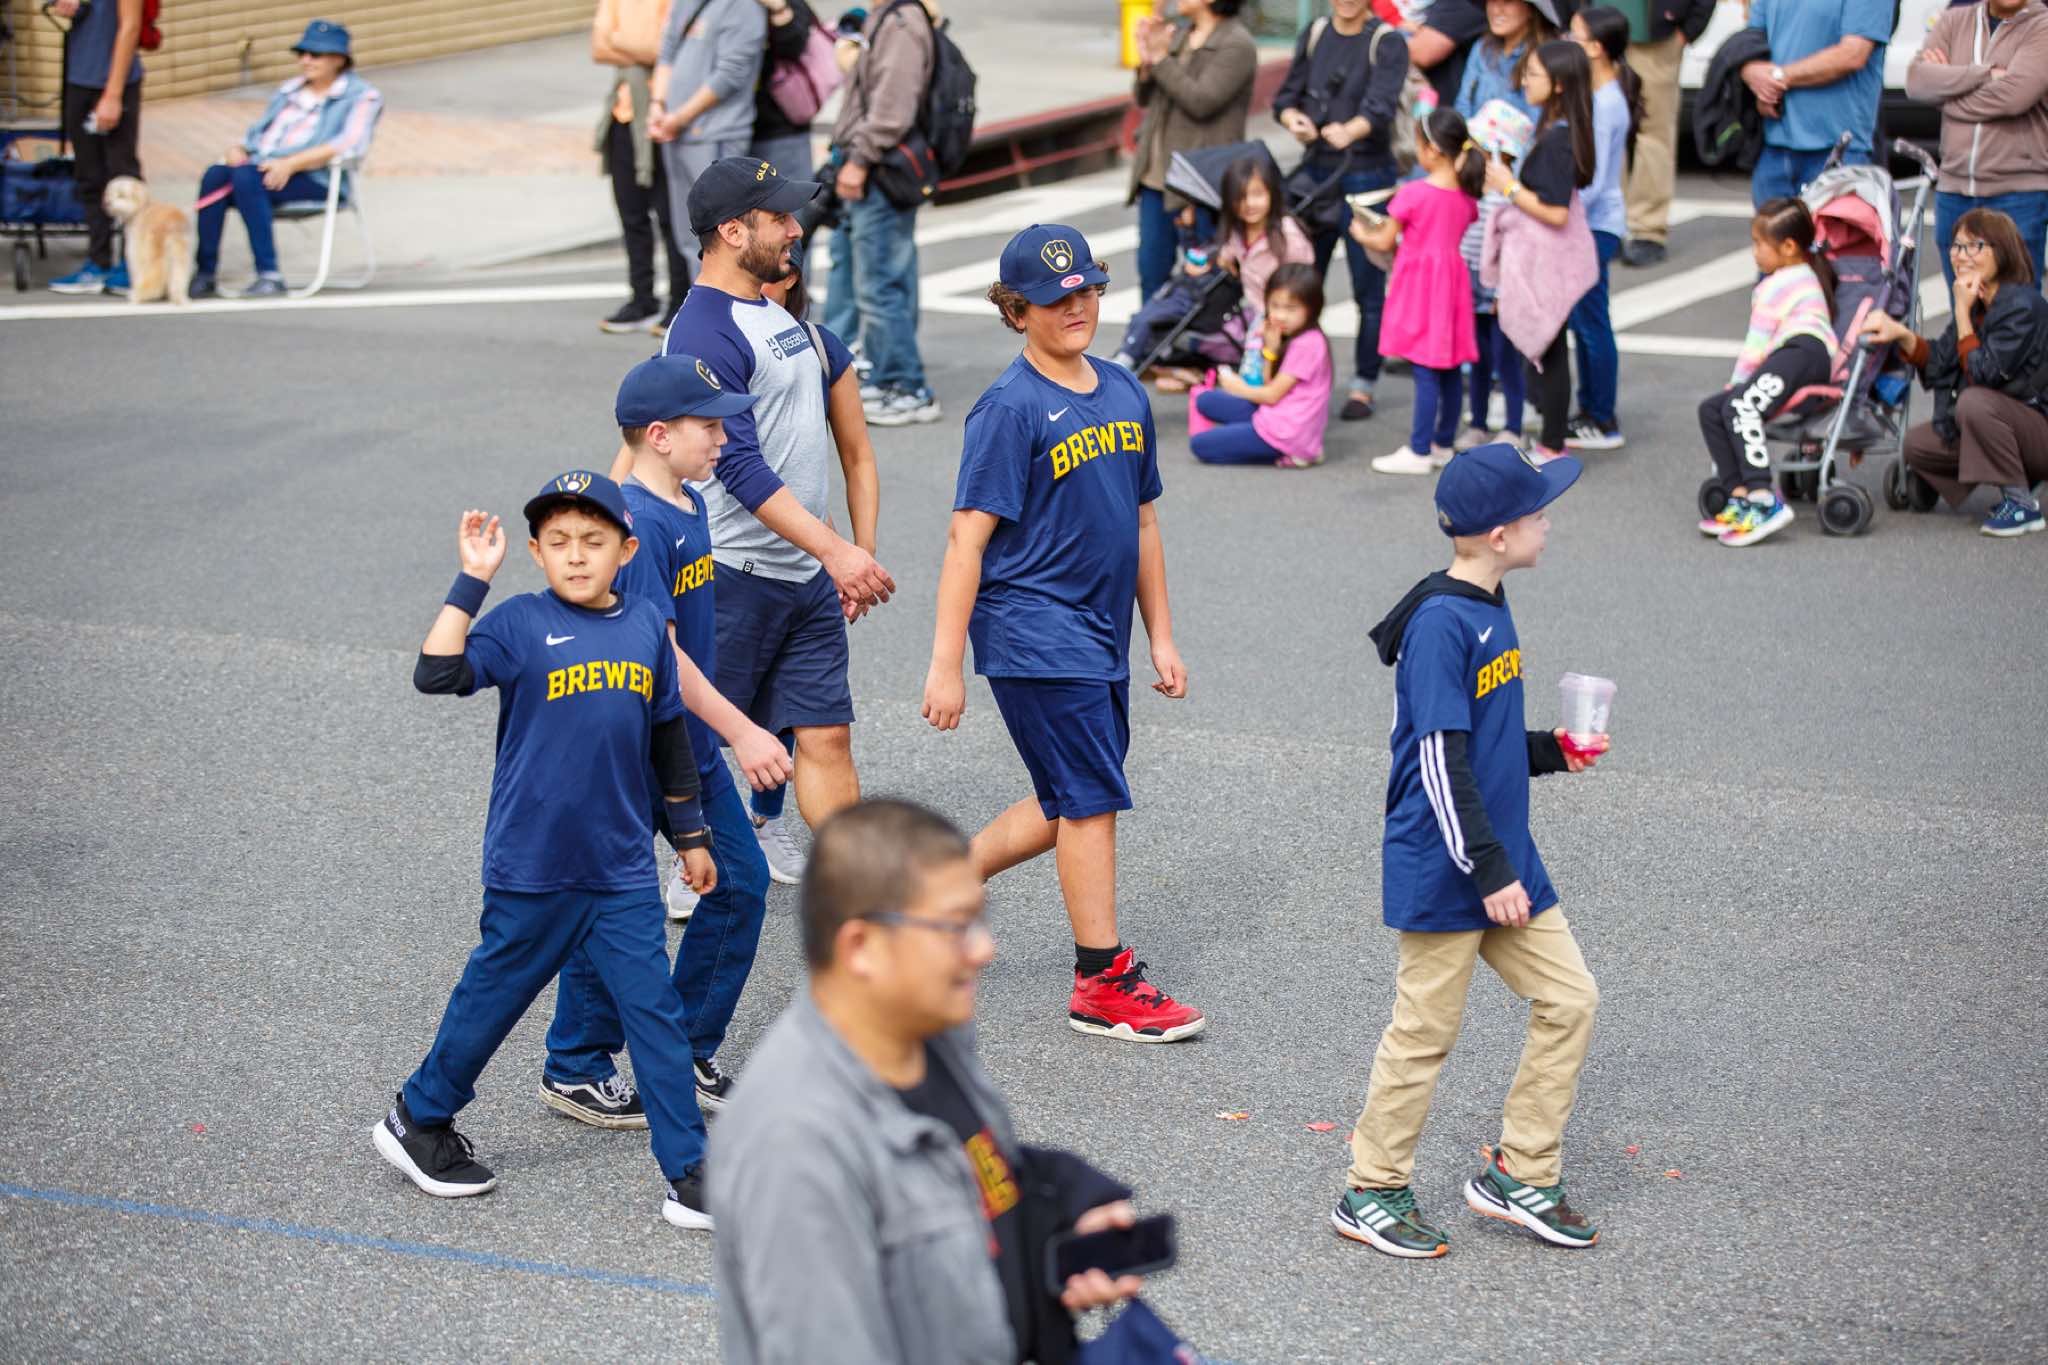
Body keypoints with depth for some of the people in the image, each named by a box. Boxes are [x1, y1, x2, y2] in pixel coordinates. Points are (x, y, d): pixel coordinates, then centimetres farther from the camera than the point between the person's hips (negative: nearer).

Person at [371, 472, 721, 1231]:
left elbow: (669, 737, 15)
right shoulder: (520, 625, -9)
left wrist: (690, 836, 20)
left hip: (622, 872, 3)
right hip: (530, 869, -3)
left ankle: (688, 1174, 7)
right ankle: (417, 1122, 35)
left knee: (656, 1012, 0)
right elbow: (437, 675, -25)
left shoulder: (647, 627, 4)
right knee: (492, 999, 12)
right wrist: (472, 578, -27)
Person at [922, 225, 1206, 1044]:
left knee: (1070, 805, 13)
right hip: (1033, 631, -8)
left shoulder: (1125, 393, 9)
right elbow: (968, 539, -15)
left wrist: (1161, 639, 17)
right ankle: (1102, 984, 4)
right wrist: (945, 666, -18)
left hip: (1099, 634, 8)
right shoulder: (1011, 408, -12)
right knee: (1091, 800, -5)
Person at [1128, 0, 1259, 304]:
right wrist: (1146, 62, -4)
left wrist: (1161, 59, -16)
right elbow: (1144, 99, 14)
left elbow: (1201, 102, -20)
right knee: (1150, 268, 10)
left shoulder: (1237, 46, -10)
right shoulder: (1178, 34, 12)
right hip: (1155, 176, 7)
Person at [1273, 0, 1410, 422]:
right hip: (1315, 172, 5)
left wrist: (1349, 131, -42)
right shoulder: (1315, 35, 9)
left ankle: (1363, 386, 9)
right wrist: (1294, 120, -16)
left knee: (1368, 288, 0)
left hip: (1367, 175, -4)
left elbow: (1381, 105, -21)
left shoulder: (1387, 43, -7)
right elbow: (1286, 96, 8)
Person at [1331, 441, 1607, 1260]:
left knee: (1568, 999, 7)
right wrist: (1489, 873, -21)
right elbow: (1442, 761, -22)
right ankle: (1372, 1192, 16)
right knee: (1425, 1029, 1)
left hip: (1504, 857, 9)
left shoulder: (1488, 610, 10)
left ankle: (1519, 1175, 18)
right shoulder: (1440, 623, -19)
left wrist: (1551, 751, 9)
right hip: (1442, 869, -9)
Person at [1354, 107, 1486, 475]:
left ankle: (1418, 452, -3)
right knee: (1449, 371, 12)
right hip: (1452, 280, 7)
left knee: (1426, 372, -6)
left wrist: (1363, 234, 13)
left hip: (1420, 284, -7)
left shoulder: (1414, 194, -15)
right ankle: (1443, 444, 21)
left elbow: (1385, 242, -8)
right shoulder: (1466, 195, 4)